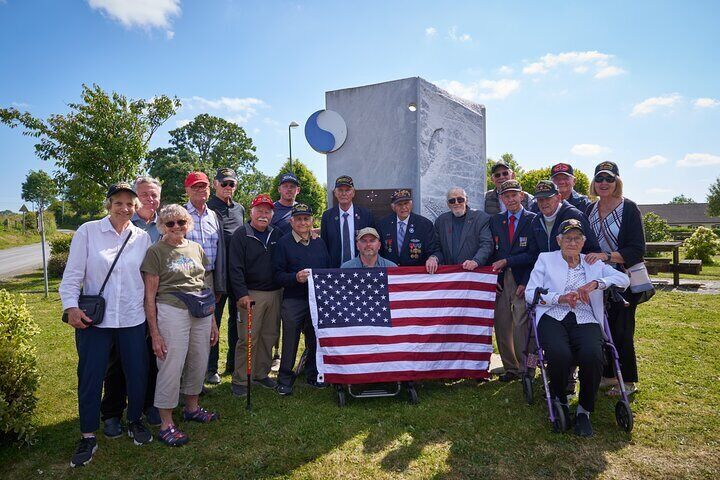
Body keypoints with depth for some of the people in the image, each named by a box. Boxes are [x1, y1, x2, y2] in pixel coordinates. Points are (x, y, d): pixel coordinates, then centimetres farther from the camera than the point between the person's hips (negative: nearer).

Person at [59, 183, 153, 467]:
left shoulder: (142, 237, 3)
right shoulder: (88, 231, -3)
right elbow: (73, 273, -4)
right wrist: (71, 306, -14)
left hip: (132, 318, 2)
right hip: (93, 319, -2)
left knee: (137, 372, 10)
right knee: (90, 376, 7)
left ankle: (135, 421, 34)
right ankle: (88, 436, 24)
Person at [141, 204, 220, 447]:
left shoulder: (196, 248, 13)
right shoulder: (155, 251, -2)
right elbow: (149, 296, -4)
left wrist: (213, 322, 14)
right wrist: (155, 333, -8)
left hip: (202, 312, 5)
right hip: (172, 311, -5)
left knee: (199, 363, 14)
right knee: (171, 366, -1)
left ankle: (191, 408, 36)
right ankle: (166, 424, 14)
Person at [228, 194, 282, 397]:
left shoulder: (276, 235, 11)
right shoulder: (241, 235, -3)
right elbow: (236, 268, -9)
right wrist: (241, 294, -17)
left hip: (275, 293, 5)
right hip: (252, 294, -5)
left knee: (269, 336, 11)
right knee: (248, 339, -4)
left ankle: (261, 374, 26)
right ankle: (240, 380, 8)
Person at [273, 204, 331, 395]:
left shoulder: (319, 243, 13)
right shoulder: (283, 243, -1)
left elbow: (329, 269, 18)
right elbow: (278, 274, -6)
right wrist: (295, 277, -21)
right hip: (293, 300, -4)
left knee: (316, 340, 12)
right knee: (290, 341, 3)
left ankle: (313, 375, 28)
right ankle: (285, 379, 17)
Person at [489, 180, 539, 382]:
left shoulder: (533, 219, 1)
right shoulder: (495, 220, 14)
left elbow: (533, 254, -6)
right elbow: (491, 251, 13)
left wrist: (506, 262, -12)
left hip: (521, 281, -4)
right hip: (500, 281, 4)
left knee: (521, 325, -10)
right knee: (502, 326, 5)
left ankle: (525, 369, 2)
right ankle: (510, 368, 17)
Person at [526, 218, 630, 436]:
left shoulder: (593, 263, 22)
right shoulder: (545, 259, 16)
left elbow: (624, 279, 8)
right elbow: (530, 293, 5)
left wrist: (596, 283, -9)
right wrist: (560, 298, -10)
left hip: (585, 320, 2)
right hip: (553, 318, -1)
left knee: (592, 356, -31)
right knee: (560, 355, -33)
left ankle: (584, 410, -7)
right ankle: (560, 401, 0)